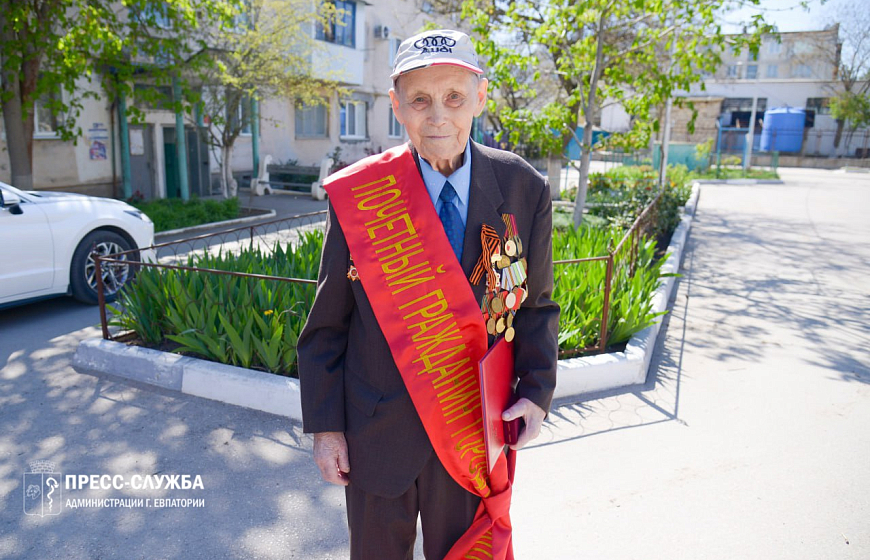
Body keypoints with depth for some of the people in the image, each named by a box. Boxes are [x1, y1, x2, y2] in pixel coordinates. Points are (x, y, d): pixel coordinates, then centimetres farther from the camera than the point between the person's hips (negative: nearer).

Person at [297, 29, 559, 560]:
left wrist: (537, 391, -9)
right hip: (377, 435, 0)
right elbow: (327, 323, -3)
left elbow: (536, 305, 3)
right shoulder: (358, 195, -10)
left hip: (474, 431, 1)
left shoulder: (524, 190, -7)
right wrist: (325, 425, -3)